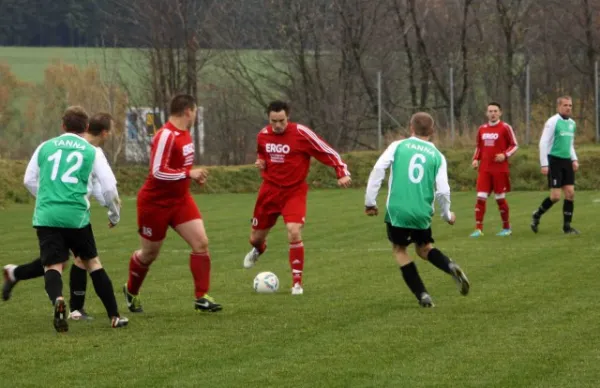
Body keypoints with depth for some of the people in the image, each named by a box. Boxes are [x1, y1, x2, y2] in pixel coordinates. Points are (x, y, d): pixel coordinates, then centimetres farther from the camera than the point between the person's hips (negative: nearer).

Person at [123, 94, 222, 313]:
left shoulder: (184, 134, 4)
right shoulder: (166, 136, -24)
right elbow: (158, 172, -31)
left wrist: (194, 175, 6)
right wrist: (189, 174, -27)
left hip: (180, 200, 7)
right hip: (155, 203, -7)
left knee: (201, 243, -8)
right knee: (149, 253, 9)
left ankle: (202, 297, -5)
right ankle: (131, 292, 35)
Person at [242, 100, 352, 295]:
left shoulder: (301, 133, -16)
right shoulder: (263, 135, 0)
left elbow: (328, 152, -12)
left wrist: (342, 173, -21)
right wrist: (261, 162, 0)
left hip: (294, 191, -4)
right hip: (269, 189, 4)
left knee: (294, 232, -25)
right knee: (256, 236, 14)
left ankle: (297, 282, -10)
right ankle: (258, 250, 56)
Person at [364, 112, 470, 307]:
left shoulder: (398, 146, 5)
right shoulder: (437, 156, 8)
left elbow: (378, 170, -7)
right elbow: (442, 191, 2)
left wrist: (370, 201, 0)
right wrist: (447, 215, 20)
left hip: (397, 210, -2)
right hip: (422, 212, 2)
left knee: (399, 249, 17)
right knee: (424, 248, 25)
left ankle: (422, 295, 7)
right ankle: (451, 267, -6)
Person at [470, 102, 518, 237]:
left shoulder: (505, 128, -4)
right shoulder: (482, 129, 10)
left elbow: (515, 145, -1)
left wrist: (505, 155, -17)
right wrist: (476, 159, 4)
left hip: (500, 169, -4)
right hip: (484, 169, 4)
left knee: (500, 198, 3)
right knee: (481, 198, -5)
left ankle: (506, 228, 18)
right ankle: (478, 229, -4)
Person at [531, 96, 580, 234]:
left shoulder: (572, 123, 12)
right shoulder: (553, 122, -10)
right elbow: (543, 143, -12)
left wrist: (574, 159, 10)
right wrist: (544, 164, -16)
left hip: (566, 161, 7)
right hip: (554, 161, -7)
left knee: (570, 193, -1)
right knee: (556, 196, -9)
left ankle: (567, 226, 7)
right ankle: (537, 215, 14)